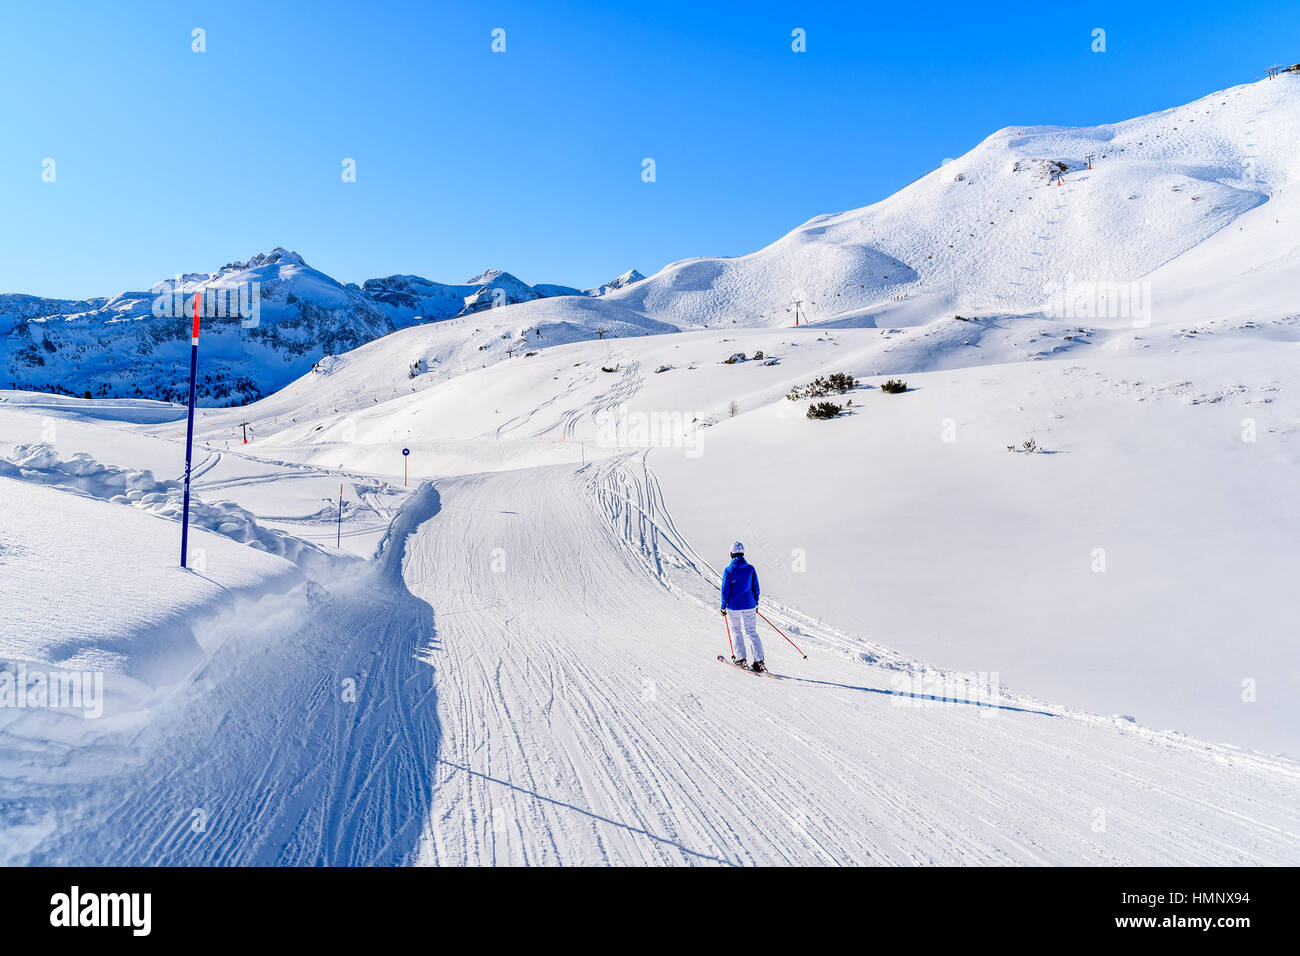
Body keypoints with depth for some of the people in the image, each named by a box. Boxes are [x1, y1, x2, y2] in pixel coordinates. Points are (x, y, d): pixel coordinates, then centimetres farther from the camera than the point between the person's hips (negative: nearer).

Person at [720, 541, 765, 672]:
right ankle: (759, 660, 0)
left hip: (734, 606, -2)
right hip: (749, 606, 2)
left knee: (736, 631, 16)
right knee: (752, 632, 7)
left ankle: (740, 659, 15)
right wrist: (756, 603, 18)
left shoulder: (728, 570, -10)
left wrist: (723, 607, 2)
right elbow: (756, 588, 5)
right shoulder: (750, 568, -2)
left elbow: (725, 590, -7)